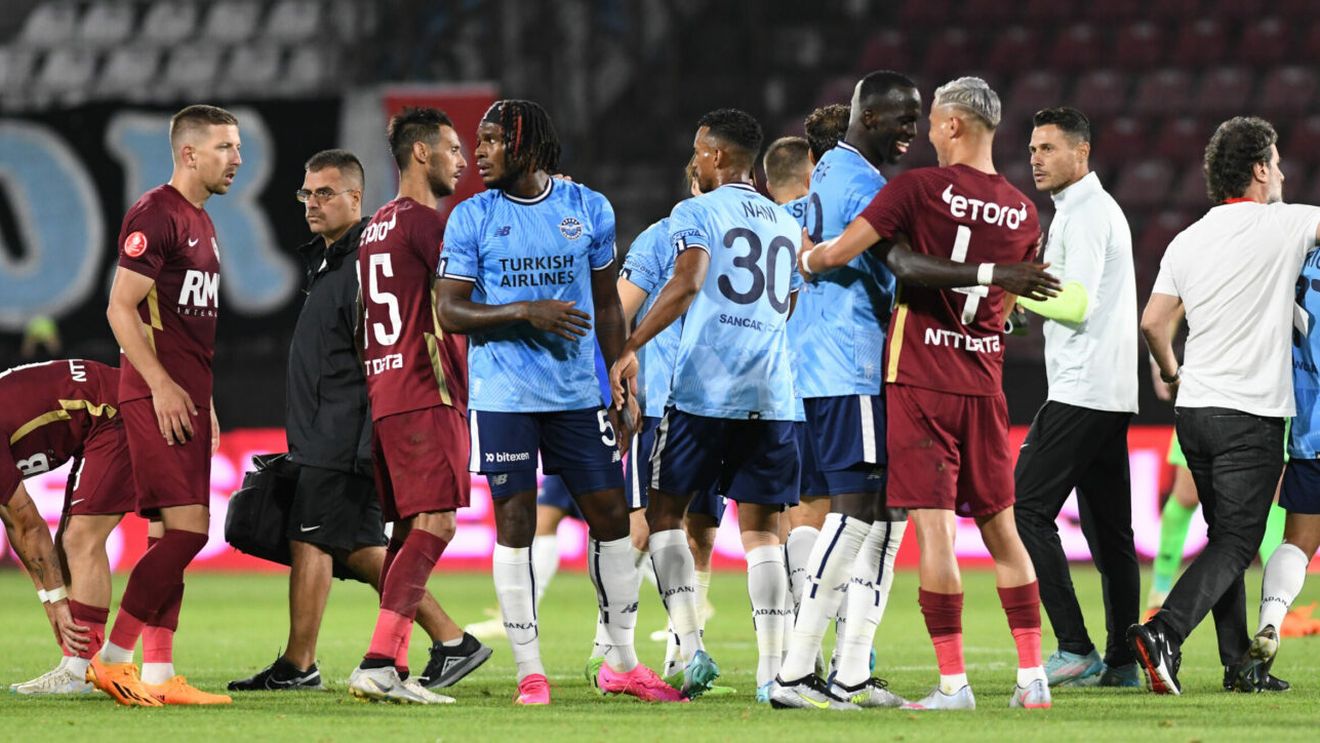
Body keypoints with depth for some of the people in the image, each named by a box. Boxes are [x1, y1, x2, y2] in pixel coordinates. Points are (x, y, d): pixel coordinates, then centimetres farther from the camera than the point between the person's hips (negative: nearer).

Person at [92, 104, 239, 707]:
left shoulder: (201, 222, 19)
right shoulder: (156, 216, -11)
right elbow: (121, 308, -16)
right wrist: (162, 385, -20)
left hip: (186, 398, 10)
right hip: (158, 399, -10)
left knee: (174, 537, 7)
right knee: (186, 531, -14)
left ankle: (157, 676, 8)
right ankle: (110, 660, -11)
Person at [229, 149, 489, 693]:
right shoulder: (326, 259, 18)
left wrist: (368, 445, -24)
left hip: (345, 437, -10)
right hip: (326, 437, 10)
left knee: (310, 542, -6)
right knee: (359, 548, 10)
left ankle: (297, 665, 0)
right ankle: (451, 642, 12)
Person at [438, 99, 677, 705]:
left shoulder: (589, 210, 5)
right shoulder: (471, 219, 0)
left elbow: (608, 308, 12)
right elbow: (450, 313, -4)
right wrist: (525, 312, -18)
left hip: (577, 394, 2)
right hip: (504, 397, -2)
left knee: (611, 517, 3)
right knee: (514, 525, -2)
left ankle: (621, 663, 16)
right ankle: (530, 672, 3)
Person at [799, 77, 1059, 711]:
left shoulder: (920, 189, -9)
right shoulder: (1022, 212, 7)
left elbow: (840, 252, -9)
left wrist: (804, 259, 11)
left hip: (920, 380, -5)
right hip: (984, 382, 5)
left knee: (935, 528, -5)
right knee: (1000, 528, 12)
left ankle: (954, 682, -8)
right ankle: (1032, 676, 11)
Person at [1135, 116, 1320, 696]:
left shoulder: (1188, 240, 7)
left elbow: (1153, 323, 9)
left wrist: (1170, 372, 26)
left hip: (1194, 408, 6)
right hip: (1251, 414, -6)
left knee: (1225, 538, 16)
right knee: (1235, 545, -6)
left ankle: (1239, 662, 17)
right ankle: (1163, 633, -25)